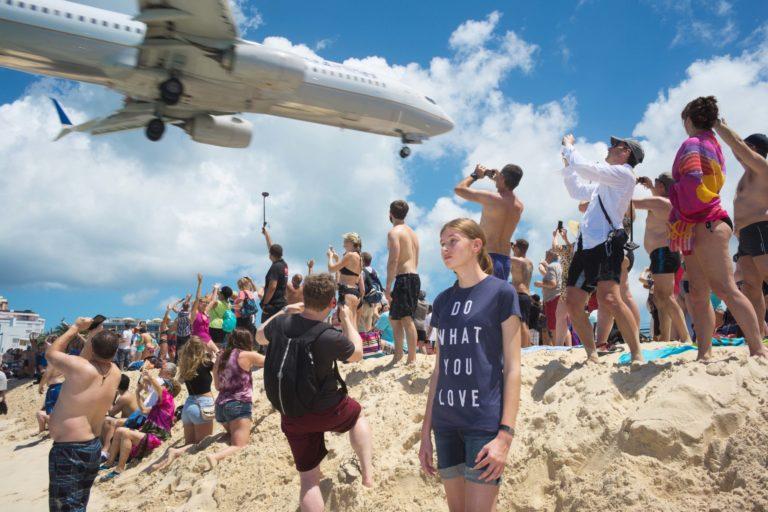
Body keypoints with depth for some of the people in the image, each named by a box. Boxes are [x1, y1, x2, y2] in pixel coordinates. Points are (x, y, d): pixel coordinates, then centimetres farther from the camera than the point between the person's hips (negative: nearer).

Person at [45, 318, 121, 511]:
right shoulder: (114, 373, -1)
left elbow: (51, 353, -1)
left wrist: (76, 327, 5)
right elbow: (99, 358, 20)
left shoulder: (81, 367, -19)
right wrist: (96, 334, 10)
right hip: (93, 446, 8)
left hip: (69, 449, -8)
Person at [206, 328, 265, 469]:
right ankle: (215, 456, -40)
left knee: (233, 438, 24)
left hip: (221, 405, 7)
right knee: (240, 446, -10)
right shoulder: (247, 355, -4)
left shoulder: (221, 356, 14)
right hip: (239, 405, -7)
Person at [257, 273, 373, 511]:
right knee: (357, 414, 30)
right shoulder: (331, 337, -25)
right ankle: (367, 471, 22)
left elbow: (260, 337, 12)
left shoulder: (281, 323, -13)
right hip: (327, 411, -3)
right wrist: (347, 319, 7)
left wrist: (285, 310, 14)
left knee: (309, 478, 13)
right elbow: (357, 353, -2)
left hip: (292, 417, 3)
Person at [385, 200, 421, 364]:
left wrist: (388, 286, -17)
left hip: (404, 277, -9)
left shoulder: (394, 232, -7)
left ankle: (411, 359, -8)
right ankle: (398, 354, 21)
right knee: (394, 318, 16)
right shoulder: (413, 233, 20)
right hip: (415, 277, 9)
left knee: (406, 319, -8)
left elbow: (393, 260, -17)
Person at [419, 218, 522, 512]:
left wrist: (506, 434, -14)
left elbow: (512, 368, -7)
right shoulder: (443, 301, 11)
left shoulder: (501, 293, -4)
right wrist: (426, 430, 11)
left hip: (485, 423, -5)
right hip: (446, 424, 5)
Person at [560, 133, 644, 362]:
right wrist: (567, 162, 32)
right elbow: (577, 191, 37)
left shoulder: (624, 173, 0)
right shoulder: (607, 180, 28)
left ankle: (637, 355, -20)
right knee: (573, 303, 4)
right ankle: (592, 355, 12)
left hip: (606, 243, -9)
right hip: (587, 245, 9)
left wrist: (568, 145, 5)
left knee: (608, 299, -26)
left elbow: (585, 168, -11)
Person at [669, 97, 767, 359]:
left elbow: (692, 181, -23)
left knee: (724, 288, -15)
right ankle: (704, 353, 6)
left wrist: (683, 214, -9)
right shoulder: (712, 145, 23)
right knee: (699, 295, 6)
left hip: (703, 226, -10)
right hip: (706, 226, 10)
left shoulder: (692, 144, -6)